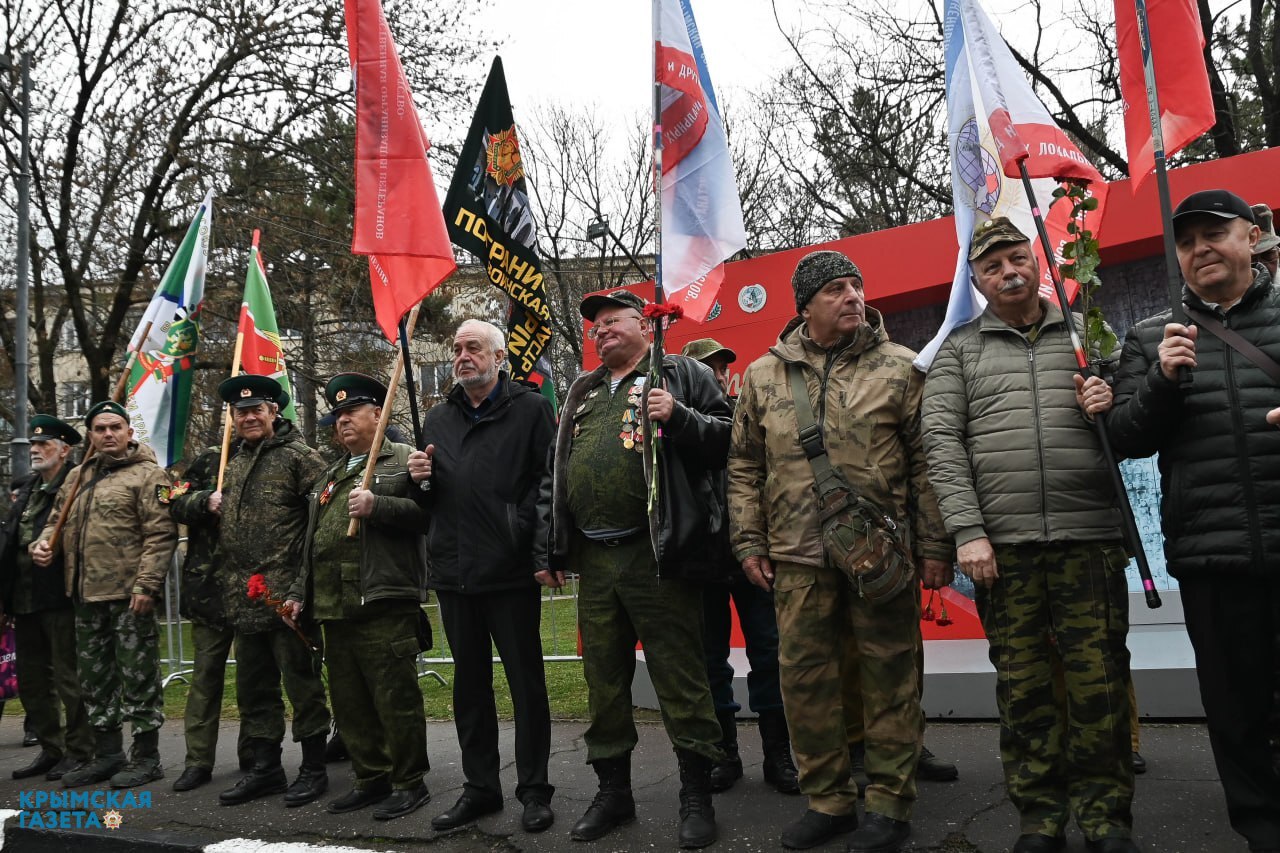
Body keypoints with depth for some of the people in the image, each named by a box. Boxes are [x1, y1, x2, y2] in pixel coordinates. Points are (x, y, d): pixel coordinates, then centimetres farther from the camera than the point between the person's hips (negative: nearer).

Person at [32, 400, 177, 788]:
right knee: (95, 678, 15)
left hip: (129, 595, -8)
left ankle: (146, 757, 9)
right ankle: (107, 753, 28)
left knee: (138, 676, -1)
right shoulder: (78, 477, 17)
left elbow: (161, 534, -13)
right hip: (86, 596, 8)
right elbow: (57, 519, 25)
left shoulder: (147, 475, -6)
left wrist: (145, 584, -20)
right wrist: (44, 543, 2)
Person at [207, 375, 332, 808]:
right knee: (253, 685, 15)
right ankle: (265, 767, 27)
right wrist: (210, 501, 8)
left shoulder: (297, 456, -7)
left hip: (287, 594, -8)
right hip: (243, 595, 8)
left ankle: (313, 768, 12)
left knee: (301, 681, 1)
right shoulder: (233, 462, 17)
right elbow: (225, 515, 31)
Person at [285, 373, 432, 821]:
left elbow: (427, 511, -13)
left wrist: (377, 506, -21)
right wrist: (300, 592, 23)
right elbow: (311, 542, 28)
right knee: (349, 701, 12)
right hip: (334, 608, 8)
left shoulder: (403, 460, 1)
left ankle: (410, 782, 7)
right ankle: (371, 779, 24)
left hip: (384, 603, -8)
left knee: (395, 698, -5)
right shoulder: (328, 476, 25)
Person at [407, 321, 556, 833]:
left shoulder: (531, 409, -2)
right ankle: (480, 786, 27)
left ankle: (534, 790, 17)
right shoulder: (437, 419, 16)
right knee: (470, 681, 14)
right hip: (454, 572, 6)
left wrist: (521, 526, -19)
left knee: (526, 680, 4)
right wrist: (422, 479, 1)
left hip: (511, 570, -6)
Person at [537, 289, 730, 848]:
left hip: (657, 556, -6)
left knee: (680, 679, 0)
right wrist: (549, 550, 16)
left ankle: (697, 796, 14)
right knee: (604, 681, 13)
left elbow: (726, 438, -4)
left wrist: (679, 418, -20)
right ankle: (613, 791, 27)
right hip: (594, 561, 6)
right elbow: (554, 473, 21)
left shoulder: (682, 374, 4)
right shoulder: (581, 393, 20)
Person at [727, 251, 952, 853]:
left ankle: (889, 803, 21)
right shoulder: (764, 374, 8)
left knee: (889, 678, 5)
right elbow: (745, 466, 11)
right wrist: (749, 543, 6)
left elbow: (925, 461, 2)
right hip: (797, 557, 2)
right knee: (805, 680, 8)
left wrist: (934, 546, -1)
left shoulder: (898, 368, 3)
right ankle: (827, 799, 24)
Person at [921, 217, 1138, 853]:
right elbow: (942, 443, 0)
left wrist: (1112, 405, -5)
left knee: (1098, 682, 3)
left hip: (1088, 539, 1)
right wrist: (968, 531, -9)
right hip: (1001, 546, -1)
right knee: (1022, 687, 5)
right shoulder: (959, 350, 10)